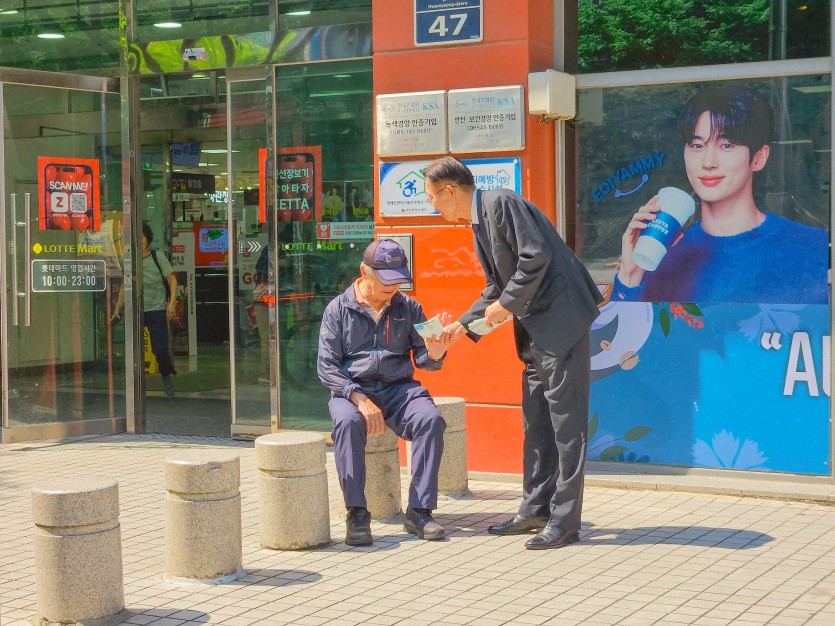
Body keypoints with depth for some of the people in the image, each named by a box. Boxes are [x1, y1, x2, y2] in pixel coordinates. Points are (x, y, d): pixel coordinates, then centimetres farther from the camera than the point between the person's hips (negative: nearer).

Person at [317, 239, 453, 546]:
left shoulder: (408, 307, 9)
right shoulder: (338, 309, 3)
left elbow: (422, 359, 6)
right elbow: (327, 367, -3)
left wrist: (434, 353, -20)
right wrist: (359, 398, -18)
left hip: (398, 388, 2)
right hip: (351, 389, -2)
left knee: (431, 418, -29)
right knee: (348, 422, -36)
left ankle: (419, 511, -24)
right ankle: (357, 514, -30)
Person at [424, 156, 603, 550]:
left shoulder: (501, 204, -12)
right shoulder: (478, 224, 17)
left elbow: (537, 257, -20)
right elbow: (496, 287, 23)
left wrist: (507, 304, -13)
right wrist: (462, 326, 15)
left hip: (560, 317, -10)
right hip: (535, 327, 11)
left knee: (565, 421, -7)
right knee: (536, 423, 13)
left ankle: (565, 521, -5)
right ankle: (536, 510, 21)